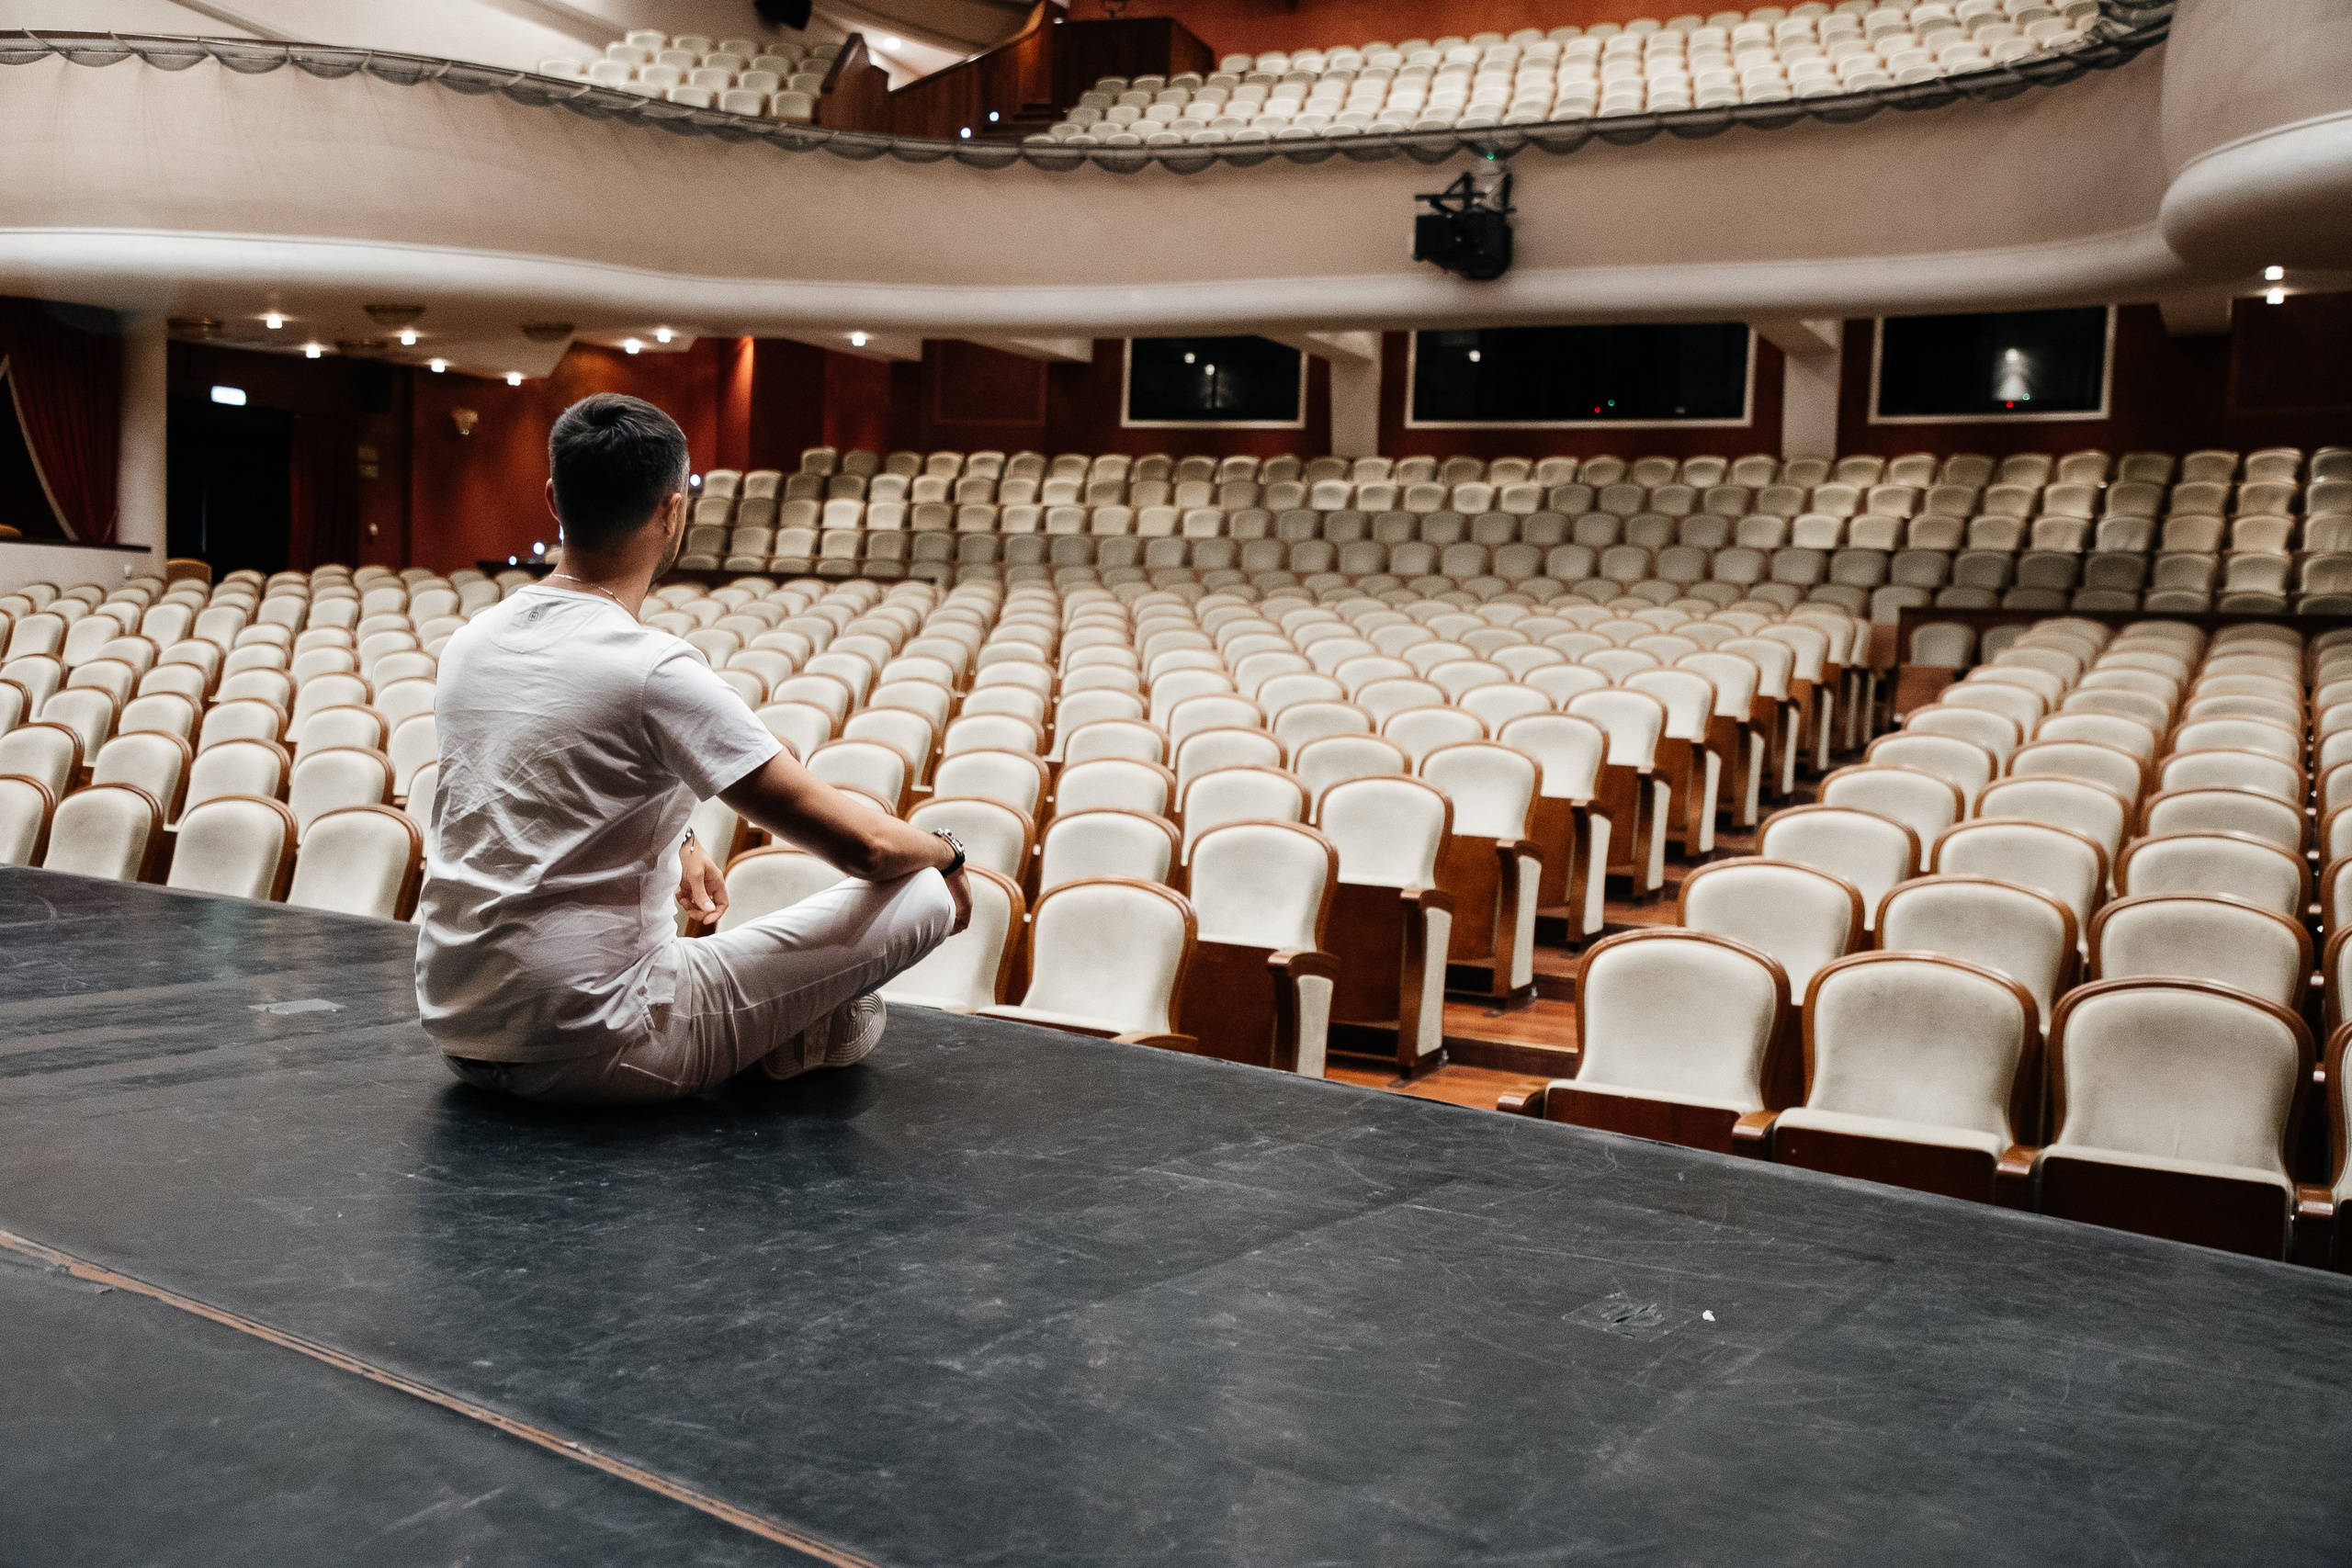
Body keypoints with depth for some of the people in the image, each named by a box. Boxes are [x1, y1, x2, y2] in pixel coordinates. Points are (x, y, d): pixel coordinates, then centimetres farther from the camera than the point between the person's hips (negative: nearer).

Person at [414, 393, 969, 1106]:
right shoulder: (654, 671, -19)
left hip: (455, 1035, 8)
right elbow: (864, 844, -16)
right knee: (921, 894, -5)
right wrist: (945, 852, 4)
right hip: (588, 1053, -8)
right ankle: (805, 1038, 21)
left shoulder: (468, 642, 4)